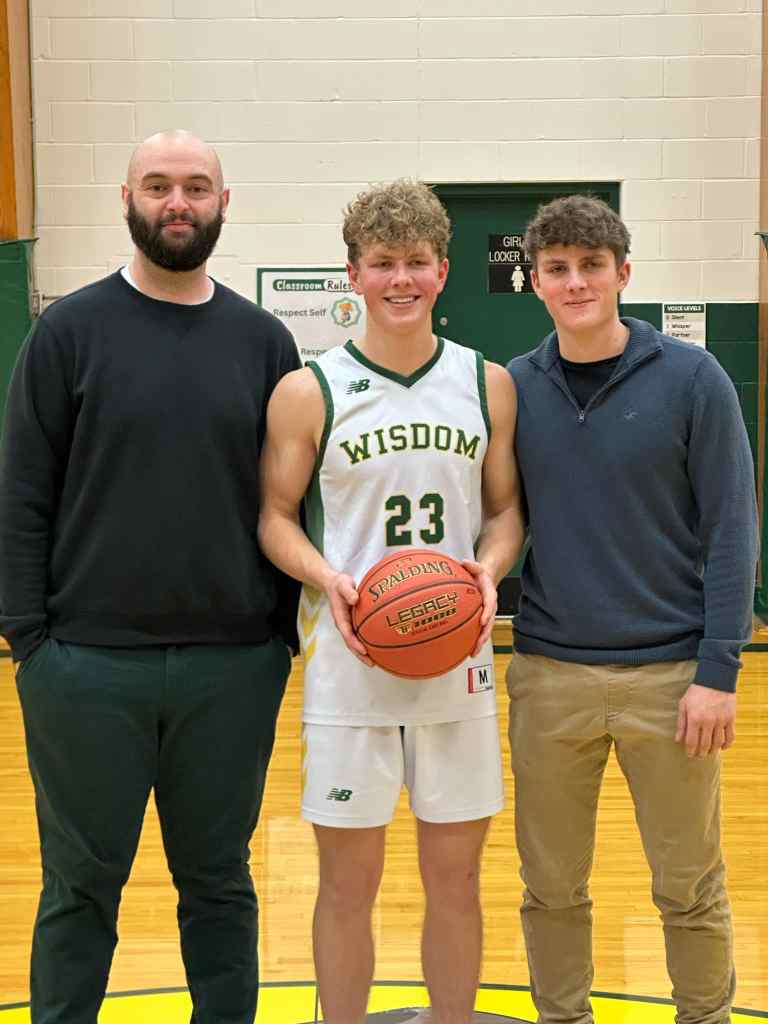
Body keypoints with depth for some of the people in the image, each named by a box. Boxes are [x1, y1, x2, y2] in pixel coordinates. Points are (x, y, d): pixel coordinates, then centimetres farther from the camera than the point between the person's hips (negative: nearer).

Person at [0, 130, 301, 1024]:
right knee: (81, 887, 10)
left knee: (220, 883, 13)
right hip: (88, 665, -1)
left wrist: (284, 630, 2)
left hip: (236, 666, 2)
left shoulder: (262, 340, 6)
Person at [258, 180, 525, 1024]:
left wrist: (489, 566, -10)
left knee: (455, 876, 11)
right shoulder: (307, 392, -2)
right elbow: (275, 516, 1)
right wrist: (329, 580, -17)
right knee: (349, 882, 6)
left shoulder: (489, 385, 6)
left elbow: (505, 508, 10)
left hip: (458, 663, 2)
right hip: (348, 664, -2)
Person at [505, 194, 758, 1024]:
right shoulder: (513, 387, 3)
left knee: (690, 890, 9)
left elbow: (731, 530, -5)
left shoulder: (691, 379, -4)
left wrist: (717, 672, -10)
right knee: (551, 888, 11)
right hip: (548, 676, 2)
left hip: (668, 675, -2)